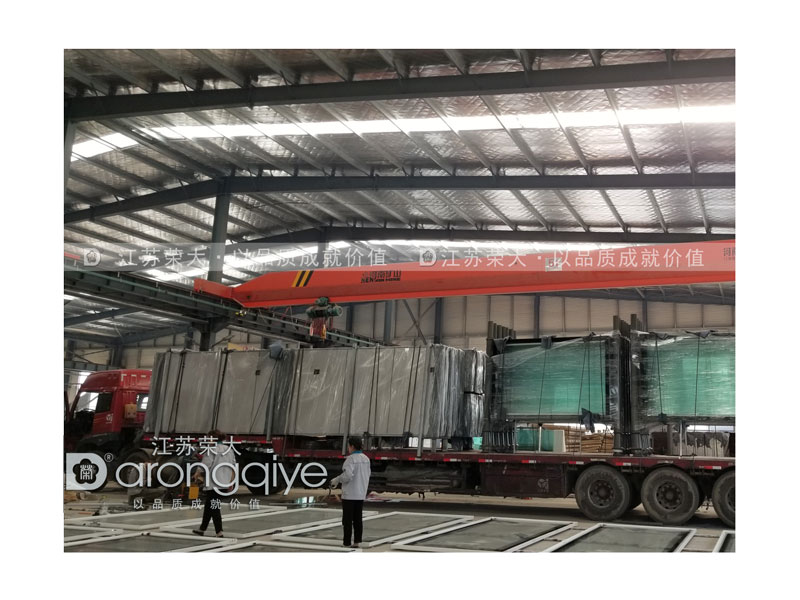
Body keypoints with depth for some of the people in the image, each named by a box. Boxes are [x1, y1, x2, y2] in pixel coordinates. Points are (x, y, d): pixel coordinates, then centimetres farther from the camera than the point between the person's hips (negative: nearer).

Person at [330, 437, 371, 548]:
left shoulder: (350, 459, -15)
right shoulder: (366, 459, 7)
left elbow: (347, 475, -26)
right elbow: (366, 477, 12)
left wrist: (336, 480, -10)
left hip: (349, 494, -7)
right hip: (361, 494, 7)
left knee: (347, 520, 0)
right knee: (358, 519, 10)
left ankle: (347, 544, 3)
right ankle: (357, 542, 8)